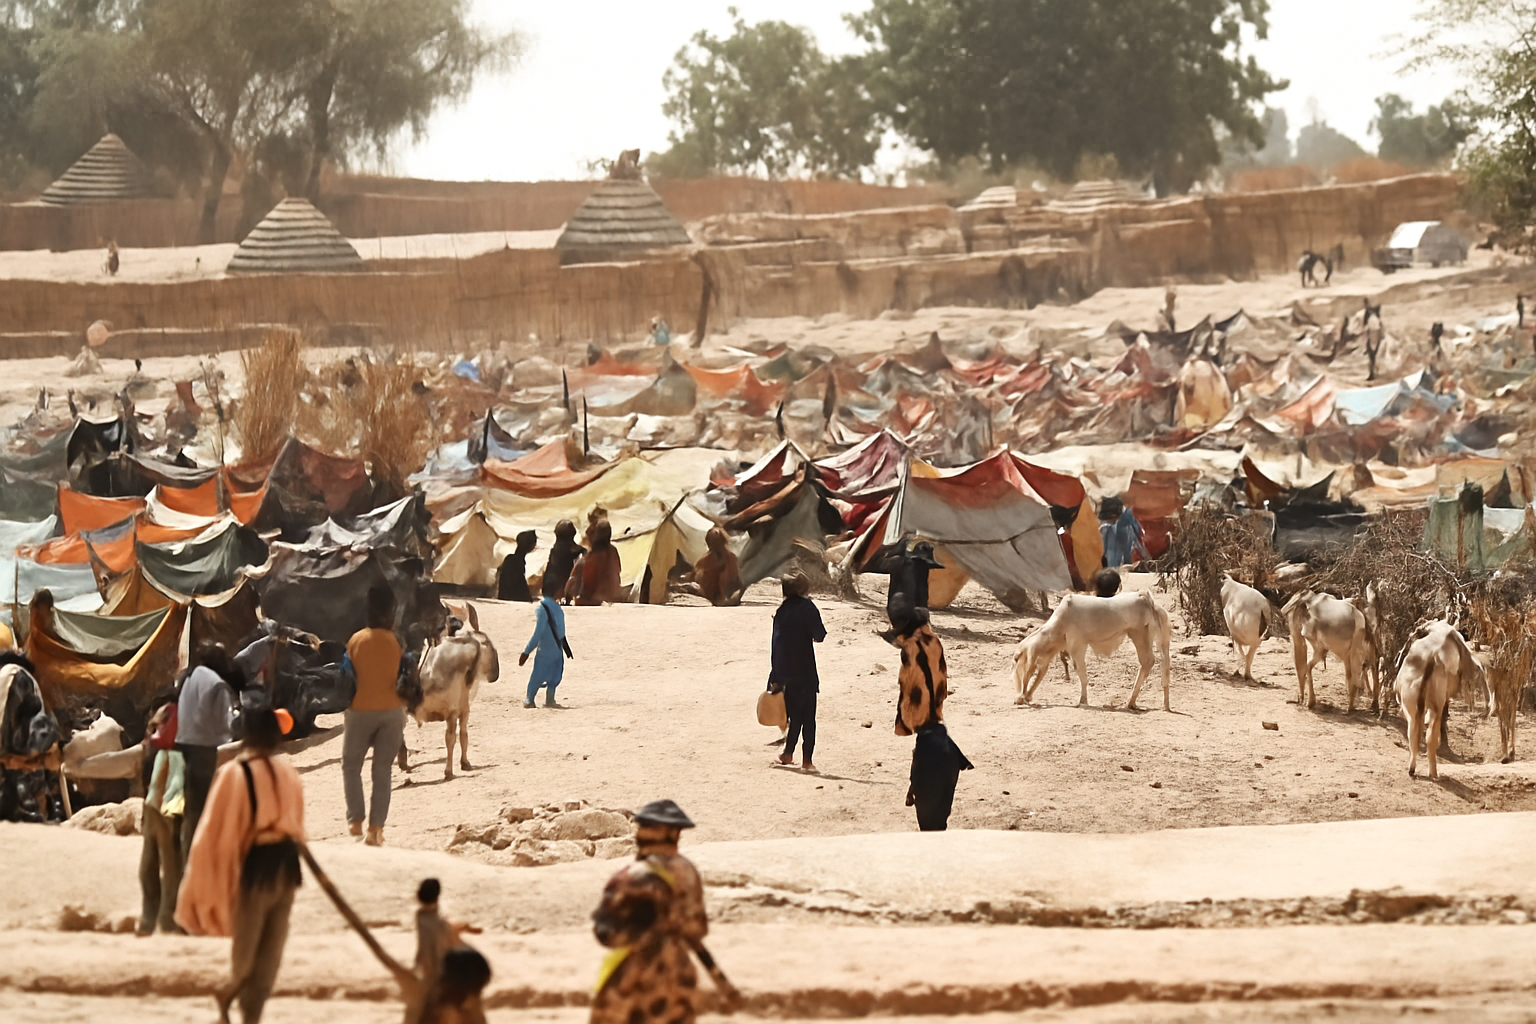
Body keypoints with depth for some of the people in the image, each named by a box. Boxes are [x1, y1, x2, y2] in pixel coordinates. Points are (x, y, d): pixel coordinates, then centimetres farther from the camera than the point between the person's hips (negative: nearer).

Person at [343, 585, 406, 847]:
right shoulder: (397, 642, -8)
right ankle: (376, 827, 1)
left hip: (361, 710, -1)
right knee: (382, 771, 6)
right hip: (391, 711, 1)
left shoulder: (356, 640, -8)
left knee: (351, 765, 16)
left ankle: (355, 820, 6)